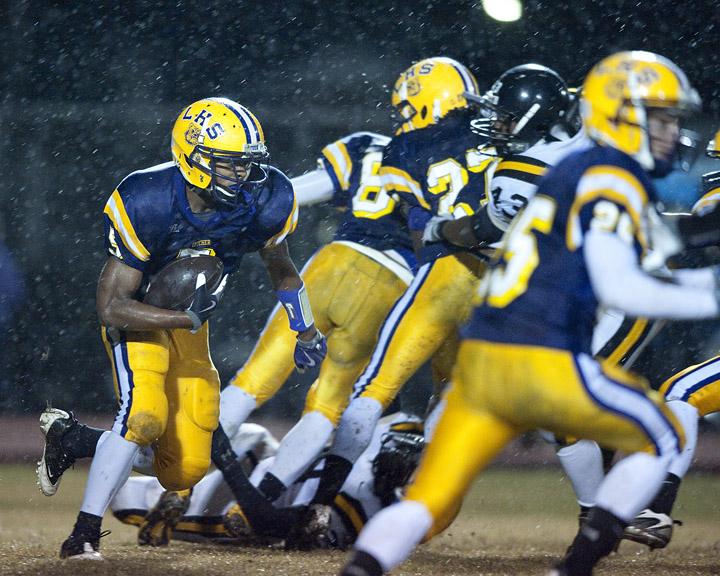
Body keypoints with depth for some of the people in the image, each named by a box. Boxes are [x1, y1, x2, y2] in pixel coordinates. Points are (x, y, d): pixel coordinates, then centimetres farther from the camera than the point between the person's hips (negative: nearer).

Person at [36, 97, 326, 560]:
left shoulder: (264, 201, -16)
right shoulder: (146, 204, -30)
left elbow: (281, 269, 8)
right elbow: (112, 308, -27)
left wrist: (307, 332, 14)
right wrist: (188, 319, -36)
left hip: (190, 323, 5)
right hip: (137, 318, -5)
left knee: (185, 472, 3)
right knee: (145, 418, -31)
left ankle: (69, 438, 23)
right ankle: (85, 532, -18)